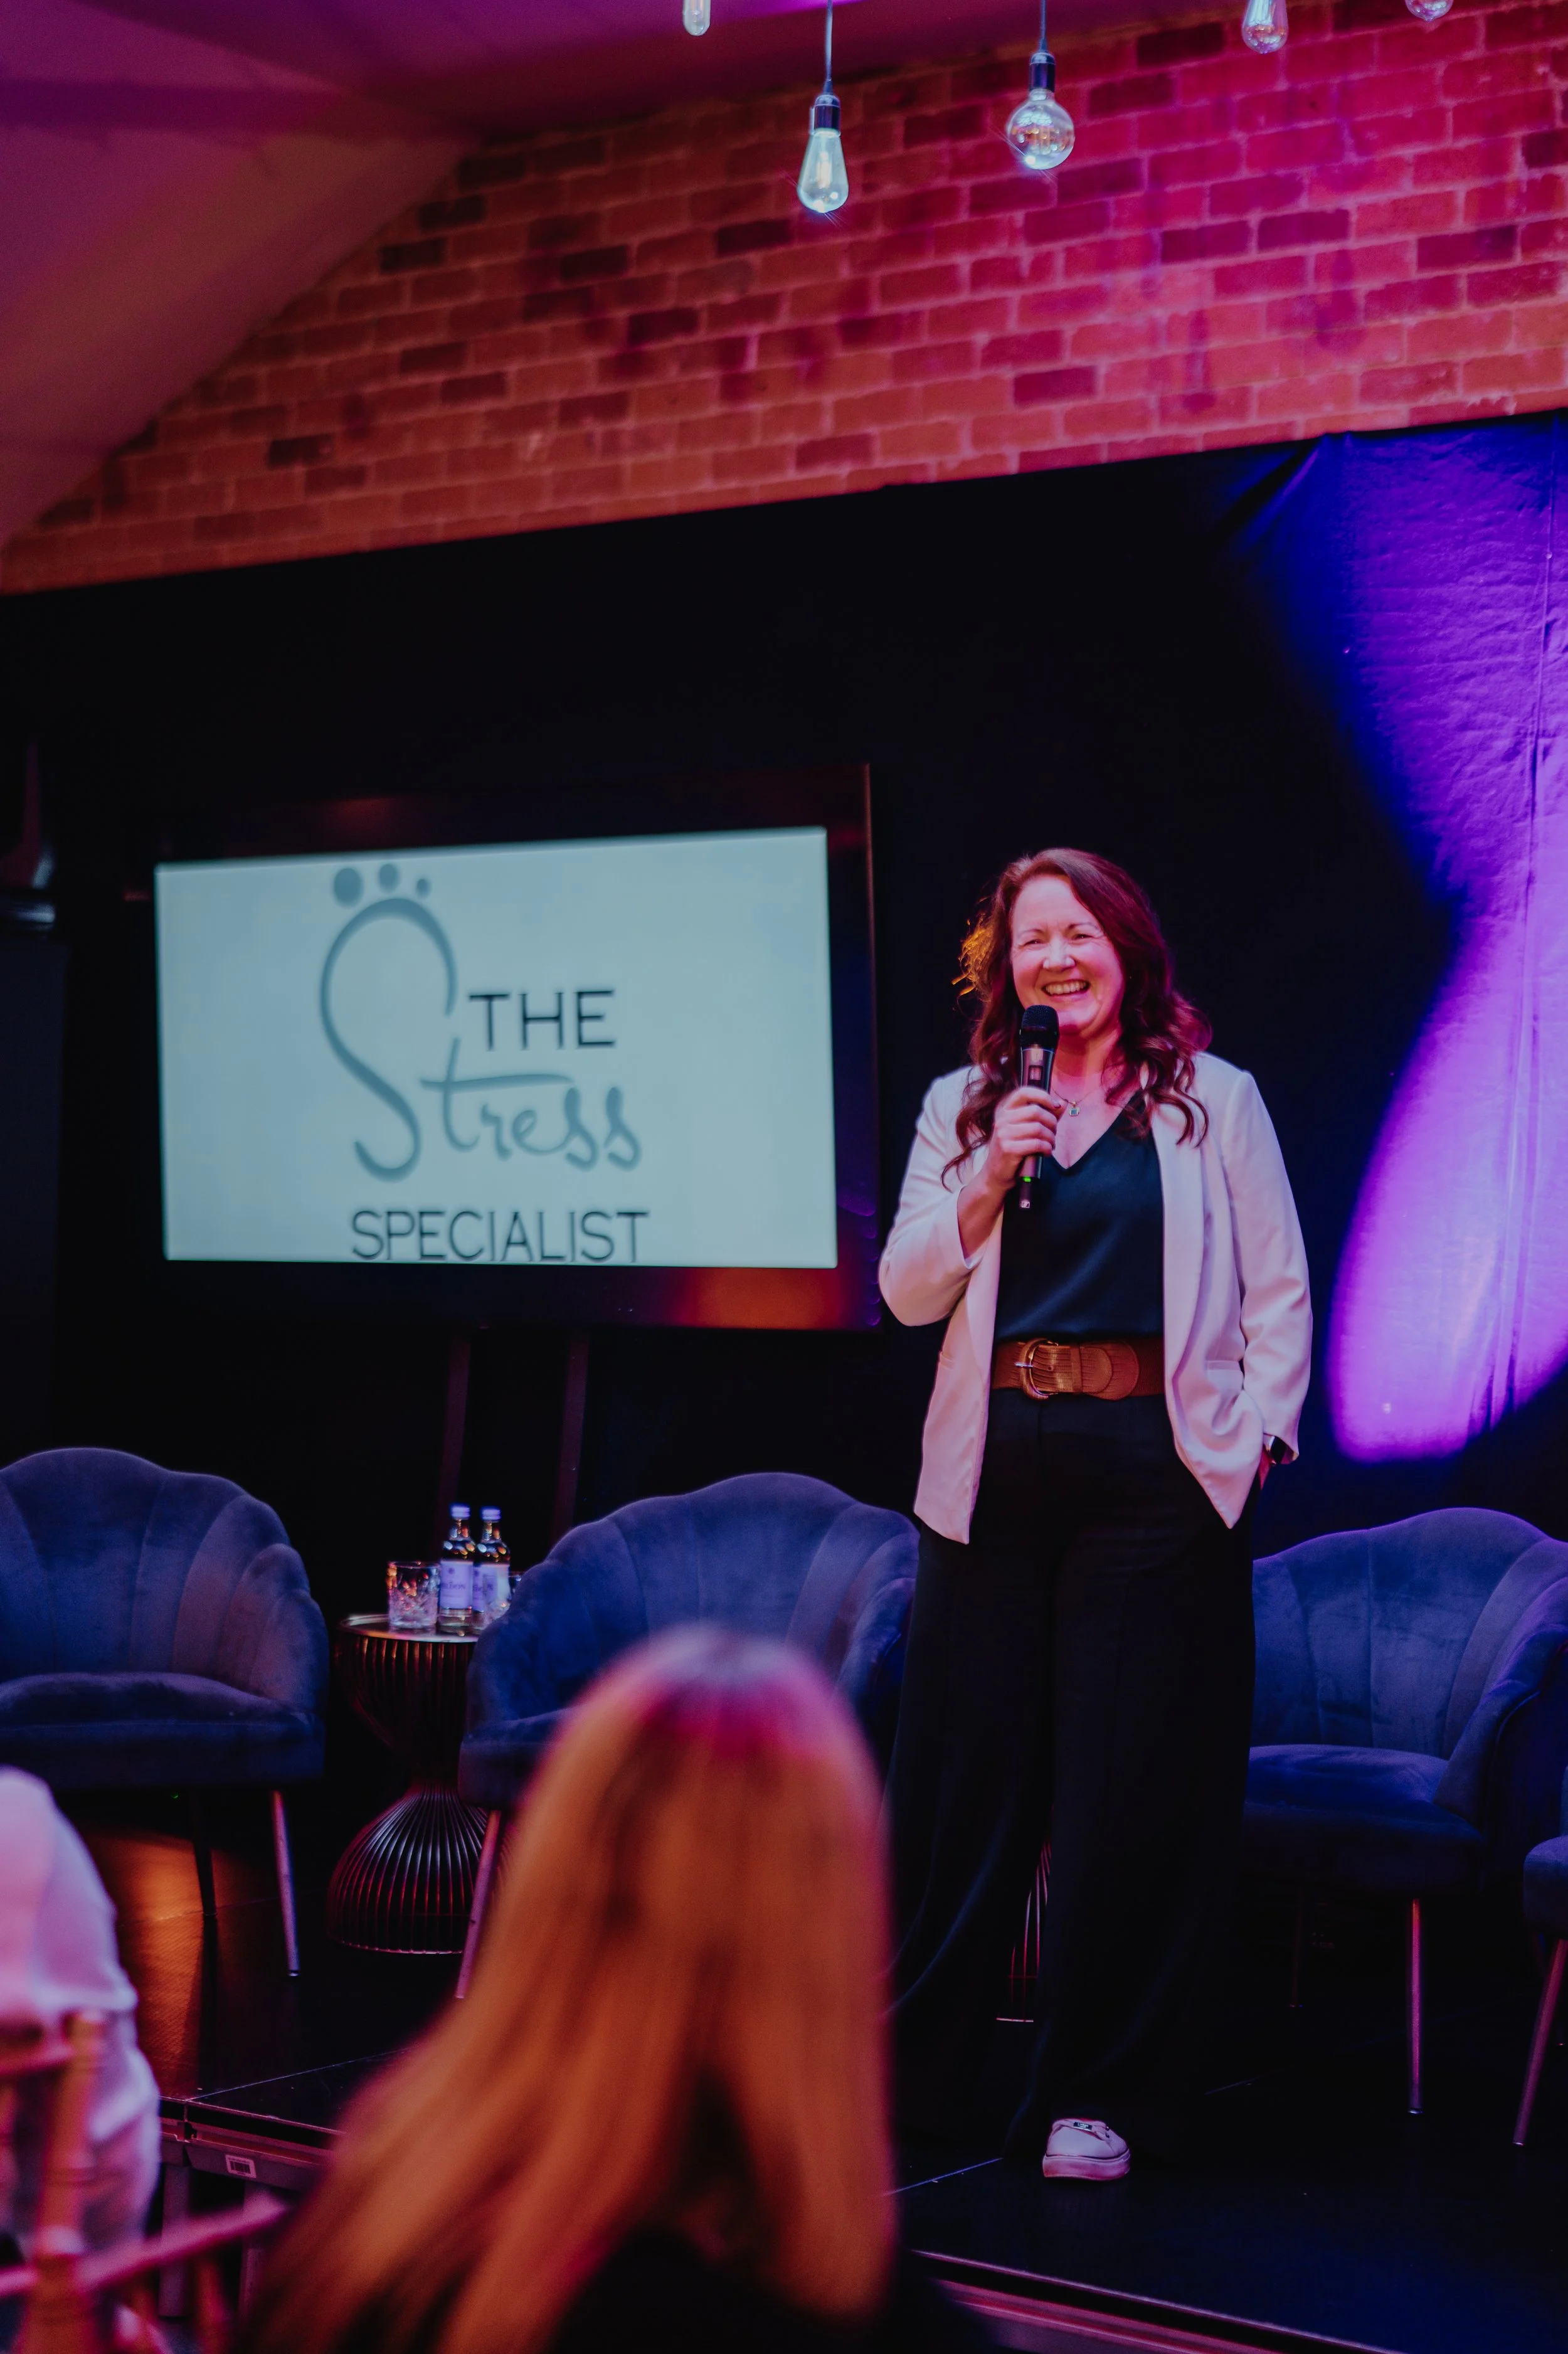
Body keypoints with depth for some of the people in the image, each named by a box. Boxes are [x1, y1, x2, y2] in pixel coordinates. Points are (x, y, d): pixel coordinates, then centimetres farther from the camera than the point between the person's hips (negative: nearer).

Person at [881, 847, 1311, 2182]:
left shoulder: (1213, 1102, 5)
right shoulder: (963, 1109, 12)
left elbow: (1279, 1297, 5)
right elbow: (908, 1294, 7)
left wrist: (1257, 1435, -6)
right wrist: (987, 1184, -7)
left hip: (1155, 1468, -2)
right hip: (995, 1468, 2)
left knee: (1134, 1782, 1)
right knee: (963, 1770, 6)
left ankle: (1102, 2094, 12)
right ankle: (906, 2066, 19)